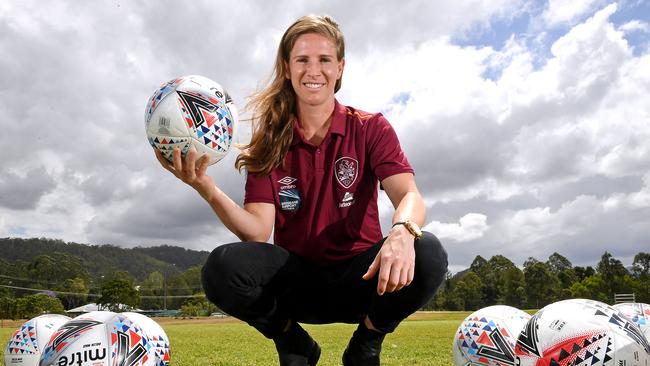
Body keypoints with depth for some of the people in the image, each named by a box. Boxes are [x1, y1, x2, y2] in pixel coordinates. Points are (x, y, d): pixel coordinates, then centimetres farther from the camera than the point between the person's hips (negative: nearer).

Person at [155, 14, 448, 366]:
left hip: (360, 279, 0)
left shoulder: (370, 128, -1)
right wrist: (206, 188, -29)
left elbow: (409, 195, -16)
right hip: (297, 281, 1)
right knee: (222, 267, -28)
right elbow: (258, 231, -11)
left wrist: (403, 231, -40)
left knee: (427, 255, -31)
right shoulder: (269, 143, 0)